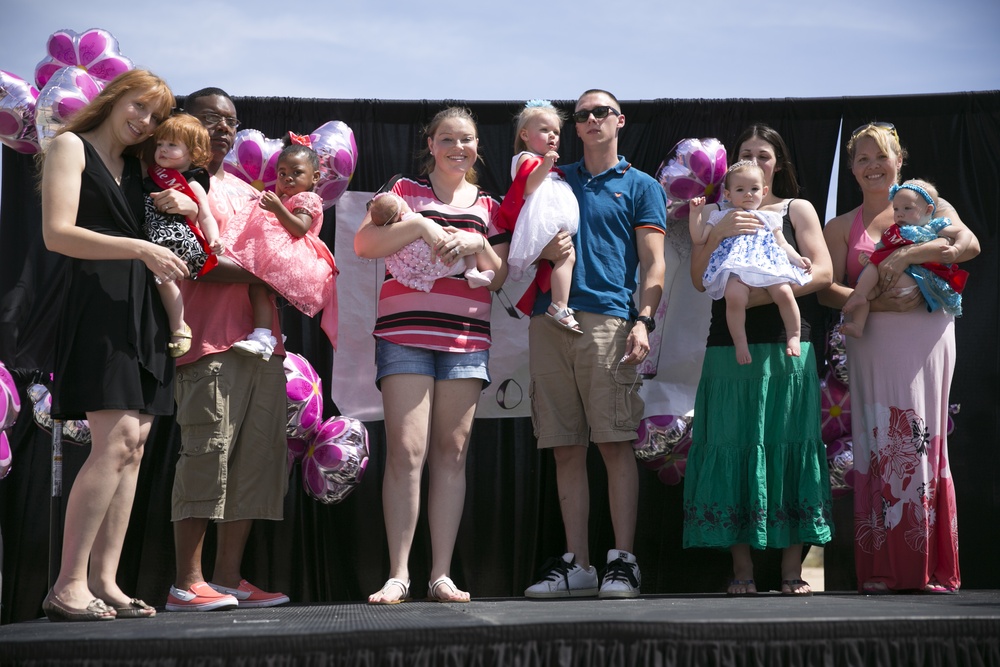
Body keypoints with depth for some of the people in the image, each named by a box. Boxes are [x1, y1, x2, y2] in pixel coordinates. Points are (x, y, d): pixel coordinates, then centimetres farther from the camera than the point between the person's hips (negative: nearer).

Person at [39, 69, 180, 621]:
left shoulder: (135, 166, 23)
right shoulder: (71, 146, 2)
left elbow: (155, 252, 24)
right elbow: (58, 233, -11)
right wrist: (139, 249, -17)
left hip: (141, 310, 8)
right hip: (96, 303, -8)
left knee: (133, 447, 0)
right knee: (115, 440, -18)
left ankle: (103, 581, 2)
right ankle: (68, 586, -15)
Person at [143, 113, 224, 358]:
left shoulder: (192, 185, 2)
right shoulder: (153, 175, 20)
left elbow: (206, 218, -6)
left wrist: (214, 240, -22)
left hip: (175, 240, -8)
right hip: (148, 236, 8)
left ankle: (179, 328, -17)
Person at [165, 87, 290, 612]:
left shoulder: (245, 190, 26)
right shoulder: (180, 185, 2)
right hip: (212, 339, -8)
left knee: (259, 456, 3)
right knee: (208, 452, -13)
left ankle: (228, 578, 8)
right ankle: (187, 582, -9)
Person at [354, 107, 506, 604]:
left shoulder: (487, 206, 17)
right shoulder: (404, 190, 9)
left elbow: (500, 278, 14)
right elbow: (363, 243, -3)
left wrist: (478, 245, -5)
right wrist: (420, 224, -14)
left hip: (466, 342, 3)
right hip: (405, 335, -3)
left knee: (451, 452, 1)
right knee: (406, 450, -11)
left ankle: (442, 574, 4)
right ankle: (398, 574, -7)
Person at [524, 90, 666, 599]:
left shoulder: (641, 186, 13)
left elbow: (652, 262, 4)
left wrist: (643, 319, -11)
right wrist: (542, 250, -2)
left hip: (608, 320, -3)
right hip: (549, 322, 4)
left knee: (615, 443, -9)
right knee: (566, 449, 3)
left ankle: (622, 562, -5)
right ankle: (576, 564, 8)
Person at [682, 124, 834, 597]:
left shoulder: (797, 210, 13)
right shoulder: (718, 216, 16)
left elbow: (822, 271, 0)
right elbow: (699, 278, 5)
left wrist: (765, 294, -11)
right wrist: (721, 233, -11)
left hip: (786, 347, -1)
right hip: (729, 346, 1)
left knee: (789, 446, -4)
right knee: (734, 449, -4)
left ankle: (792, 569, -1)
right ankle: (741, 570, -1)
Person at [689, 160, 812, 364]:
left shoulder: (769, 217, 28)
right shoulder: (721, 217, 23)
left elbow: (782, 244, 22)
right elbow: (699, 239, 16)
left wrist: (797, 259, 5)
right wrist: (695, 213, 7)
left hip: (768, 265, 2)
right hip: (735, 270, -2)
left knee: (784, 292, -27)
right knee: (734, 296, -34)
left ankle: (793, 336, -10)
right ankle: (740, 342, -24)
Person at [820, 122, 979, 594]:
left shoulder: (931, 208, 13)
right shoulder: (841, 227, 17)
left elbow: (969, 244, -6)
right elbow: (829, 290, 4)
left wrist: (906, 256, -18)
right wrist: (878, 302, -13)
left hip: (927, 338, -1)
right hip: (873, 344, 1)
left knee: (924, 441, -5)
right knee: (879, 445, -6)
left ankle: (929, 568, -4)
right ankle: (883, 569, -5)